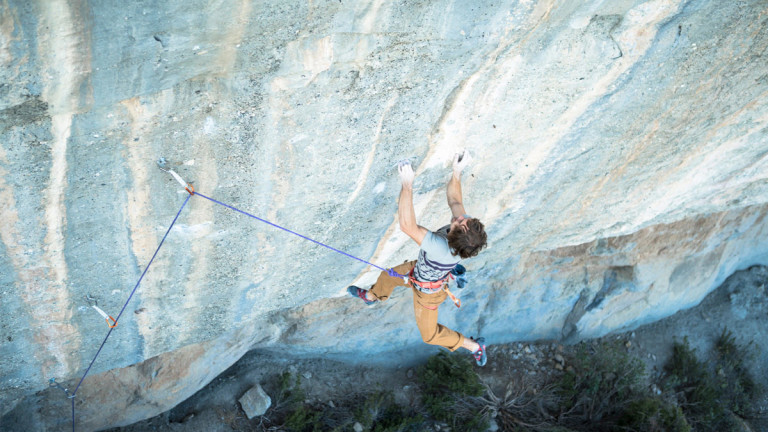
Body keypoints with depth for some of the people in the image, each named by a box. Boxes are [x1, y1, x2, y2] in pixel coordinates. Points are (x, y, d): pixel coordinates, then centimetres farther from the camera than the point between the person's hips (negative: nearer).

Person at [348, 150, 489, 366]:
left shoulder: (442, 248, -51)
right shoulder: (467, 227, -31)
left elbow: (407, 226, -58)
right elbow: (454, 199, -11)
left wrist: (407, 186, -58)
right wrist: (457, 172, -18)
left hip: (427, 290, -7)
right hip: (421, 268, 7)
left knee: (430, 334, 19)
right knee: (388, 276, 30)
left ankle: (474, 345, 35)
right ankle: (371, 296, 63)